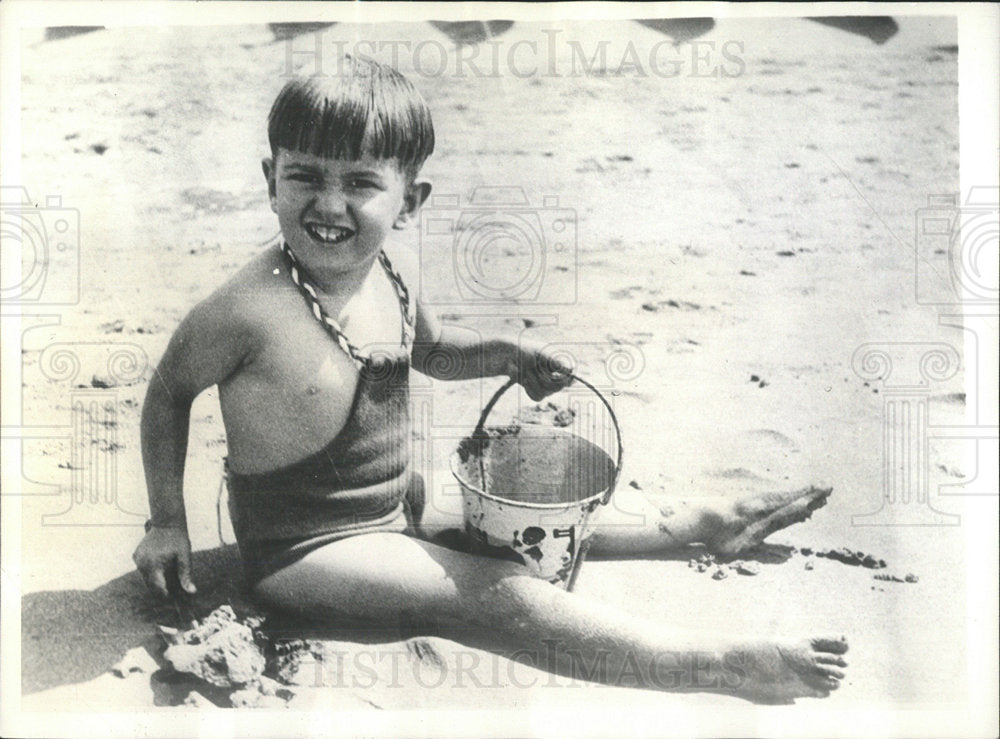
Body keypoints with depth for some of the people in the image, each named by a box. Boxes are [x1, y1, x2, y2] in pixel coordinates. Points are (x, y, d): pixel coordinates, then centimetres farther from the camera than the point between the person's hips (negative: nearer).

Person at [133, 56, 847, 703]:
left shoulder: (397, 276, -7)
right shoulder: (250, 308, -28)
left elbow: (429, 347, 15)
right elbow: (170, 389, -11)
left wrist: (505, 353, -2)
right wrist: (168, 522, -8)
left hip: (395, 502, 7)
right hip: (304, 545, -7)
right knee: (497, 593, -18)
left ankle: (710, 520, 28)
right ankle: (716, 666, -17)